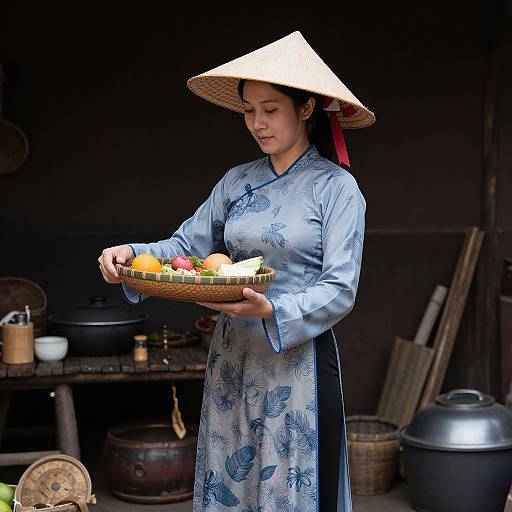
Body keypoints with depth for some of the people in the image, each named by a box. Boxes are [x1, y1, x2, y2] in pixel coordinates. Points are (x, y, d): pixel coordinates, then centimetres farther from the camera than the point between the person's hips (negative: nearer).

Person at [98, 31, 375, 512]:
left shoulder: (336, 187, -7)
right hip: (232, 358, 5)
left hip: (299, 359, -5)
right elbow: (186, 244, 7)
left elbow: (340, 289, -13)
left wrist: (273, 311, -28)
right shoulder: (237, 181, 9)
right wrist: (133, 254, -12)